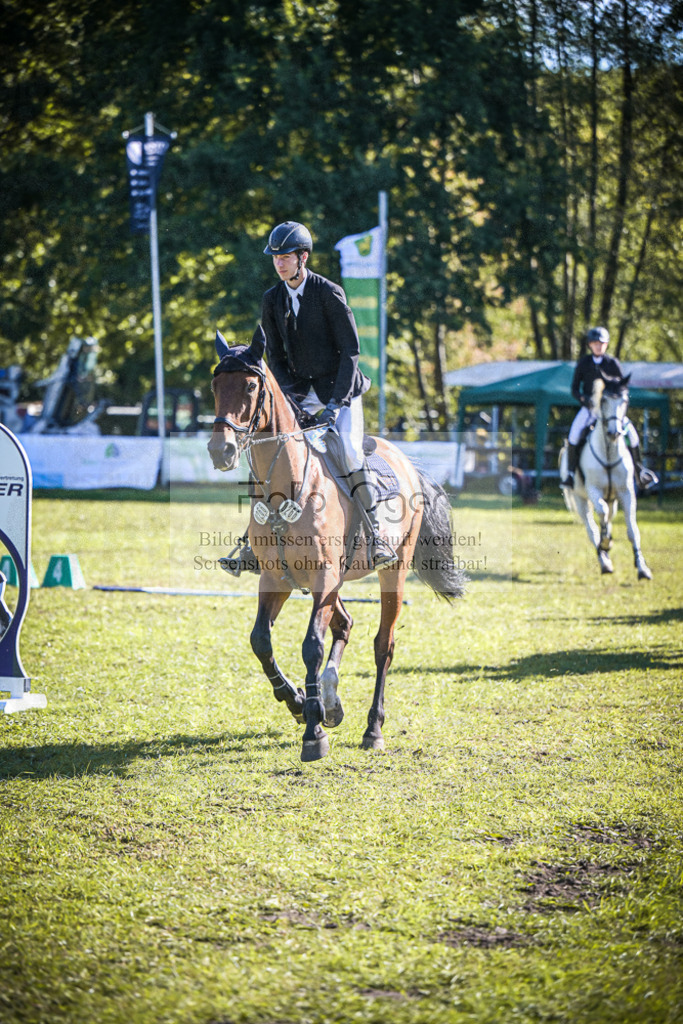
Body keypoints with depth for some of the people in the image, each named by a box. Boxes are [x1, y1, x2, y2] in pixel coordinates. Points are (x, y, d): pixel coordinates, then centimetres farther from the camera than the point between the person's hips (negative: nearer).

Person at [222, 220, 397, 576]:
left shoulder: (329, 293, -12)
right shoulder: (272, 299, 3)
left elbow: (350, 351, -13)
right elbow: (275, 357, 8)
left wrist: (335, 403, -20)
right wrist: (293, 396, -8)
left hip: (341, 389, -5)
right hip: (302, 393, 5)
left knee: (349, 451, -25)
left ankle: (376, 538, -23)